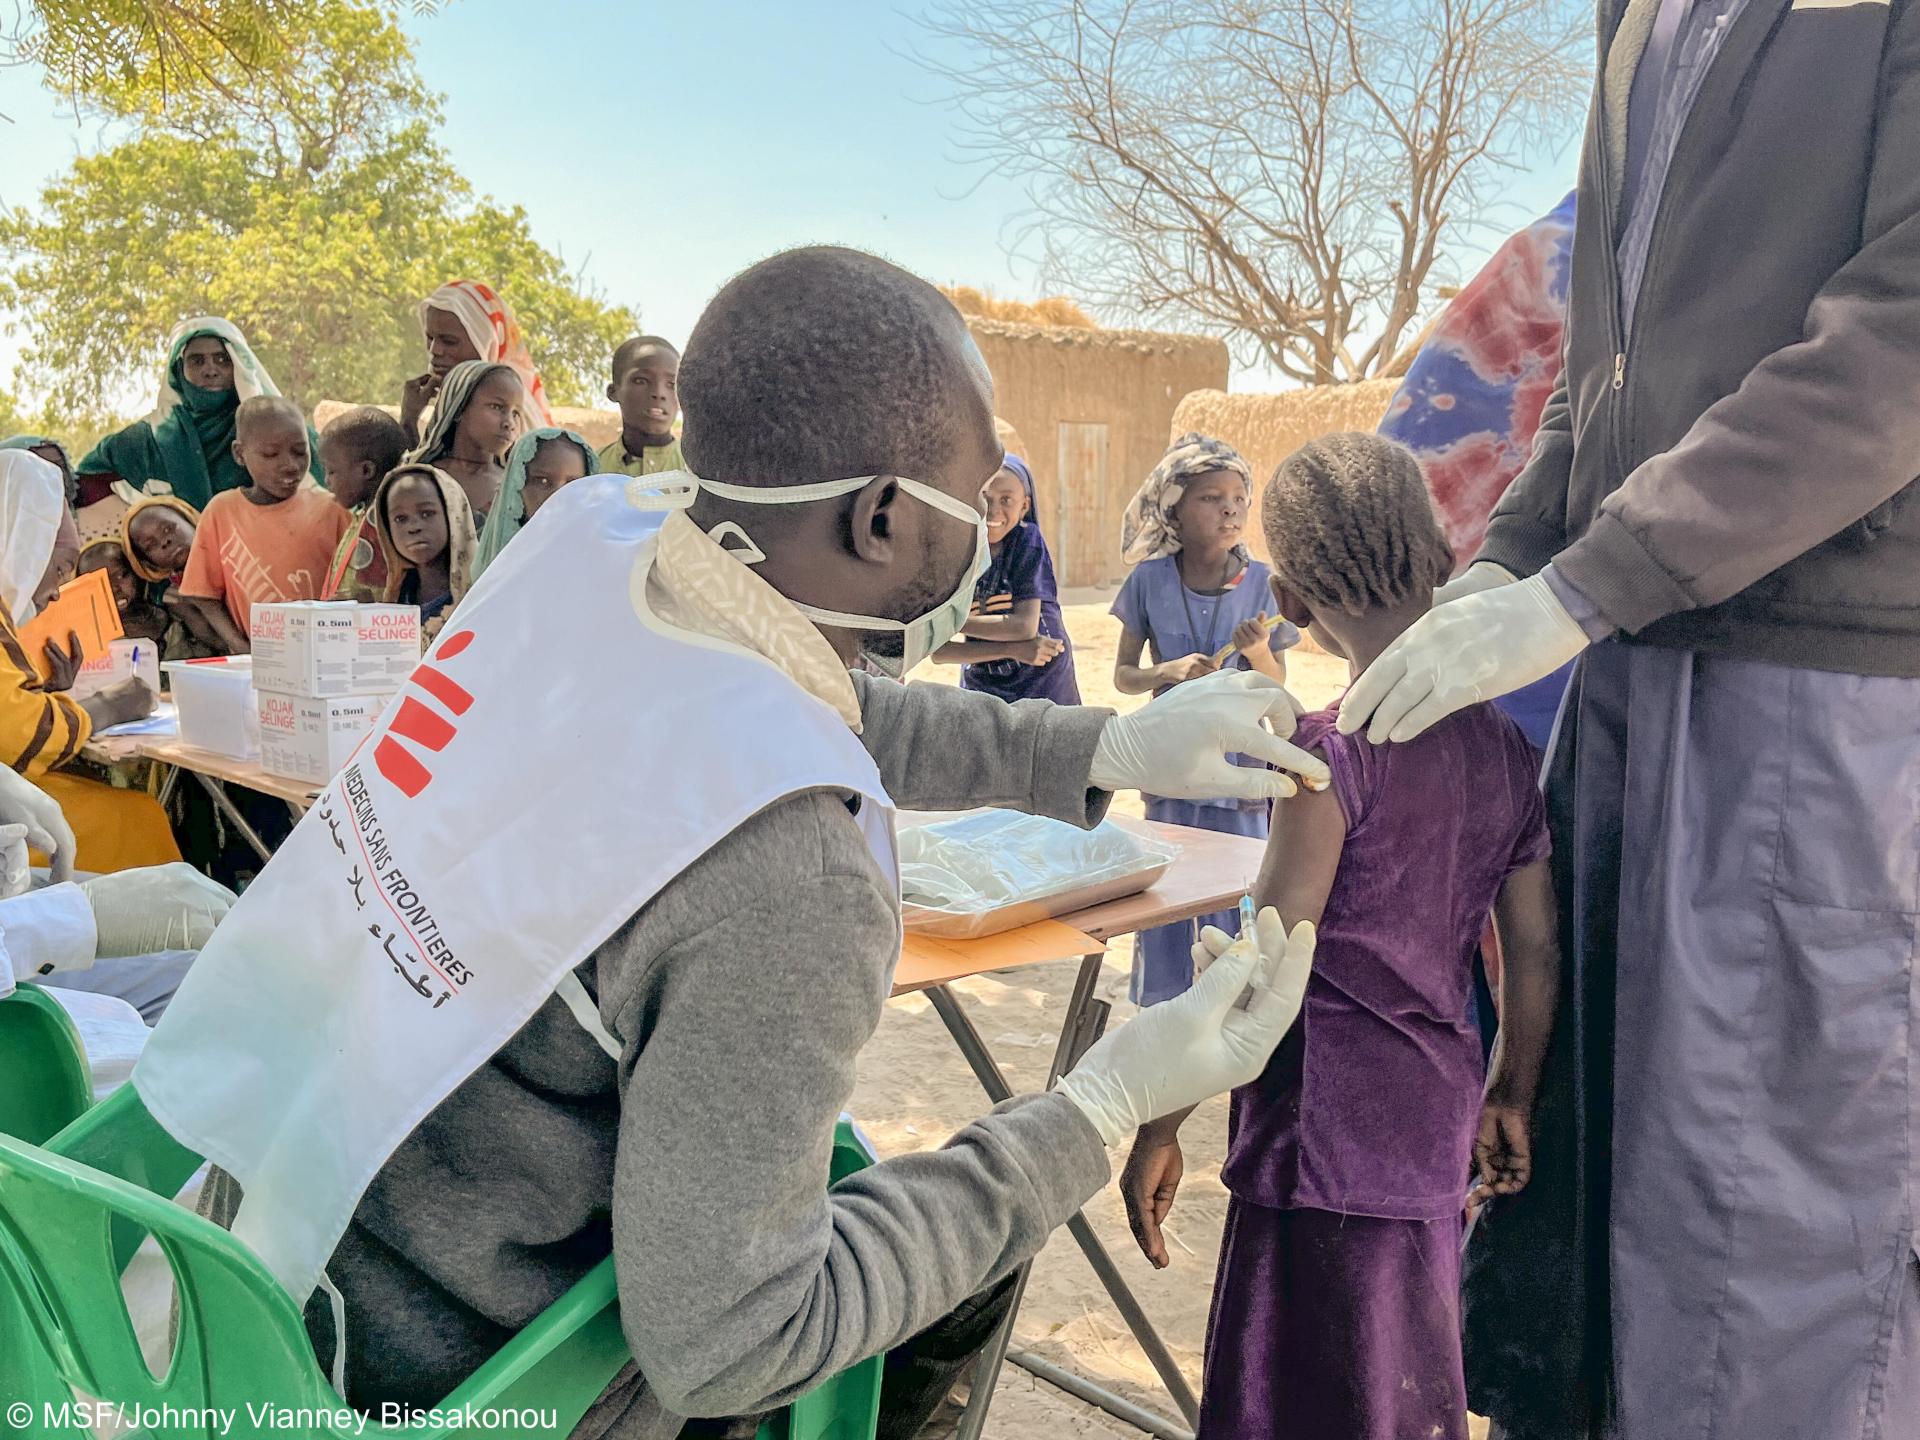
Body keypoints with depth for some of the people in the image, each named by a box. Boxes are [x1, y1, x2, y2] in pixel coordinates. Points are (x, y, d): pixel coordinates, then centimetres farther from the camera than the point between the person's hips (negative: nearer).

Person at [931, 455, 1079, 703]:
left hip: (1044, 689, -1)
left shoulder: (1028, 540, -12)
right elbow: (937, 649, -13)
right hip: (981, 690, 1)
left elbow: (1025, 626, -20)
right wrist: (1011, 649, -21)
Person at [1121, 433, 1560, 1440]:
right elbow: (1536, 959, 8)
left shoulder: (1334, 750, -17)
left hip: (1329, 1140, -7)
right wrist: (1510, 1099, 24)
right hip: (1436, 1125, 7)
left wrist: (1160, 1127, -7)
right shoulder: (1504, 749, 3)